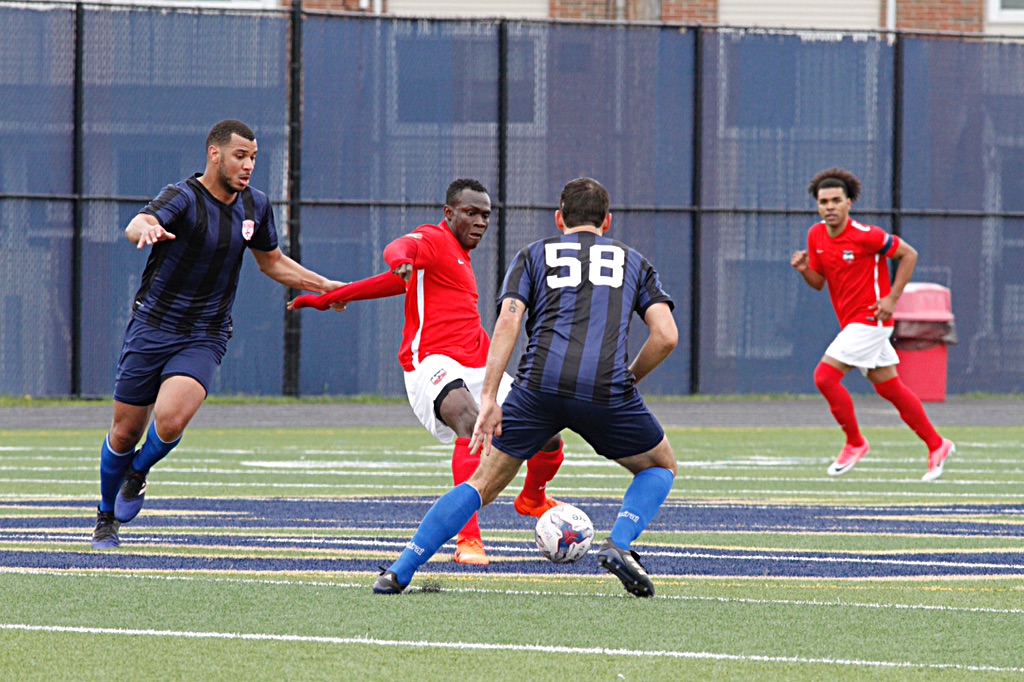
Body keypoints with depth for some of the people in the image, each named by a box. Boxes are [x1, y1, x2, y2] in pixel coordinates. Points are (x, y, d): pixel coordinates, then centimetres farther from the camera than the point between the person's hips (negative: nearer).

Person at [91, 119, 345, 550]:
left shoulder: (254, 206, 4)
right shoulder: (184, 197, -15)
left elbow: (272, 262, 23)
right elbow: (135, 227, -36)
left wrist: (324, 285, 14)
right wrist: (145, 228, -60)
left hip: (203, 340, 2)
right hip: (153, 326, -2)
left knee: (170, 421, -23)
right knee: (125, 432, 5)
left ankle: (139, 473, 9)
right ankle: (106, 518, 30)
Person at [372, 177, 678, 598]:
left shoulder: (535, 255, 22)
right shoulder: (633, 262, 24)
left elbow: (507, 322, 4)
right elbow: (666, 336, 11)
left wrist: (489, 398, -1)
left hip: (539, 385, 1)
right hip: (607, 387, -1)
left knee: (484, 484, 12)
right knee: (661, 468, 24)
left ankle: (399, 573, 4)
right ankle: (620, 544, -2)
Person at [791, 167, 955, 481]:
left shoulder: (864, 235, -18)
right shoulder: (816, 235, 3)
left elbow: (909, 254, -9)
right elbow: (819, 282, 13)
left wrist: (892, 298, -15)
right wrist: (804, 269, -10)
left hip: (869, 319, -8)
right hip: (851, 322, 8)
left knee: (825, 376, -14)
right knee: (889, 388, 13)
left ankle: (855, 443, 2)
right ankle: (936, 445, 24)